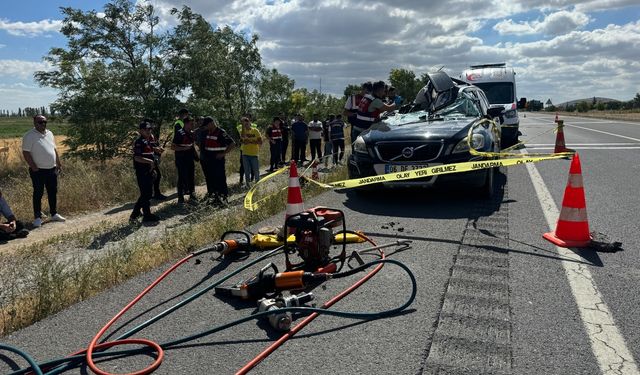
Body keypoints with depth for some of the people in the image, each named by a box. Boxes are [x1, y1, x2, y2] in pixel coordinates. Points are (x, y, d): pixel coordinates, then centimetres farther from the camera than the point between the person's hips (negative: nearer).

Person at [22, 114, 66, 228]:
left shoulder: (49, 133, 10)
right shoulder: (29, 136, -11)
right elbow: (26, 153, -14)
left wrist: (59, 164, 14)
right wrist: (34, 168, -17)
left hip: (52, 169, 6)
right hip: (38, 171, -6)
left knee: (53, 193, 12)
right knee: (38, 194, 1)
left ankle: (54, 214, 24)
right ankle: (37, 218, 9)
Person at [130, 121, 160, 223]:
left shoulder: (149, 141, 15)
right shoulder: (139, 142, -13)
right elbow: (137, 157, -23)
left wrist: (153, 168, 19)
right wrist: (150, 161, -24)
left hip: (149, 172, 9)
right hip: (142, 172, -9)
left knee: (148, 194, 16)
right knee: (145, 194, -2)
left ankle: (135, 213, 27)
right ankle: (147, 215, 8)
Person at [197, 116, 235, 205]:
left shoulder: (221, 133, -12)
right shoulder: (207, 132, 11)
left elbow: (232, 144, -16)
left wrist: (223, 154, -16)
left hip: (218, 160, -8)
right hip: (207, 160, 8)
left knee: (220, 179, -4)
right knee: (210, 179, 12)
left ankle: (224, 197, 4)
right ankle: (214, 195, 22)